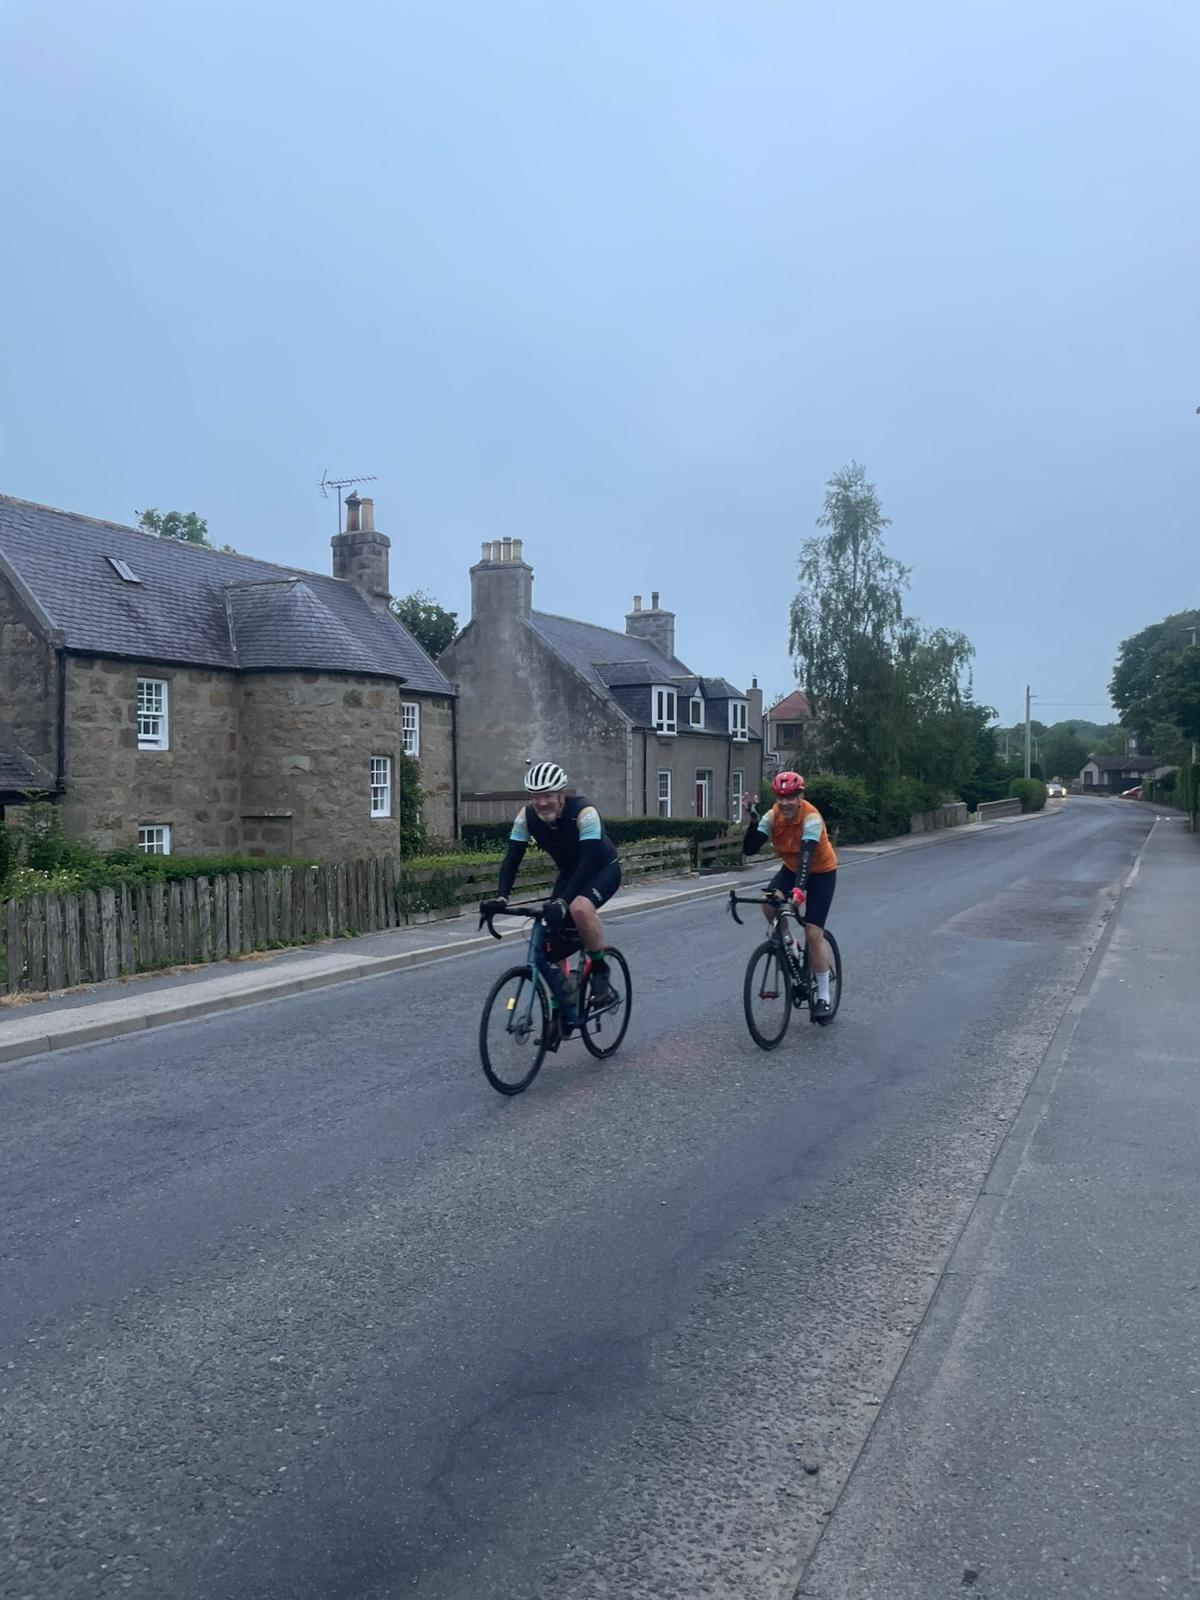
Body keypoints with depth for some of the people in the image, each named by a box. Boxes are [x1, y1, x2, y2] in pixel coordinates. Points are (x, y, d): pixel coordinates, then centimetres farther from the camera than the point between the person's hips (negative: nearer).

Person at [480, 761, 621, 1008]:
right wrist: (501, 897, -33)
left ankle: (601, 972, -14)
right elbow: (512, 858, -16)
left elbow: (589, 861, -37)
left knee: (580, 908, -35)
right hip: (569, 873, 6)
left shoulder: (584, 812, -31)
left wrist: (562, 901, -46)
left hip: (603, 869, -5)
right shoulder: (527, 816, -16)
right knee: (552, 933, -8)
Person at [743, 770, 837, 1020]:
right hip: (791, 868, 5)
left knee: (813, 934, -9)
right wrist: (754, 822, -39)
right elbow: (749, 850, -23)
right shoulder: (772, 816, -17)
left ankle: (823, 997, 4)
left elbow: (806, 854, -43)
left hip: (821, 872, -5)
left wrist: (799, 889, -56)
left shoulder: (811, 817, -30)